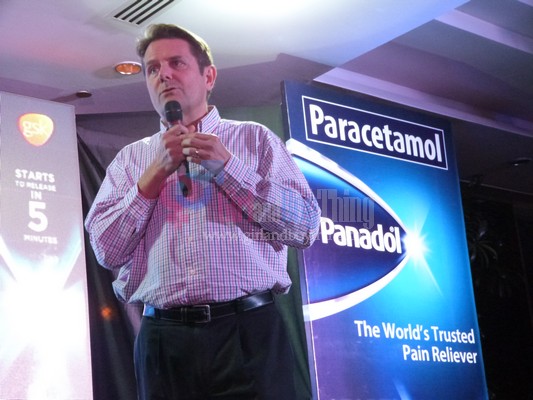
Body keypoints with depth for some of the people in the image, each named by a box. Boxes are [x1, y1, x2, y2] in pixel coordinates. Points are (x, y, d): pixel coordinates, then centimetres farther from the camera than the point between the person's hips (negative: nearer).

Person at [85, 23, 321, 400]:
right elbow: (106, 250, 4)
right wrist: (157, 172, -3)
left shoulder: (255, 138, 9)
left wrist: (226, 166, -8)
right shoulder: (130, 158, 14)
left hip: (249, 332, -1)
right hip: (163, 340, 2)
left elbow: (305, 226, -1)